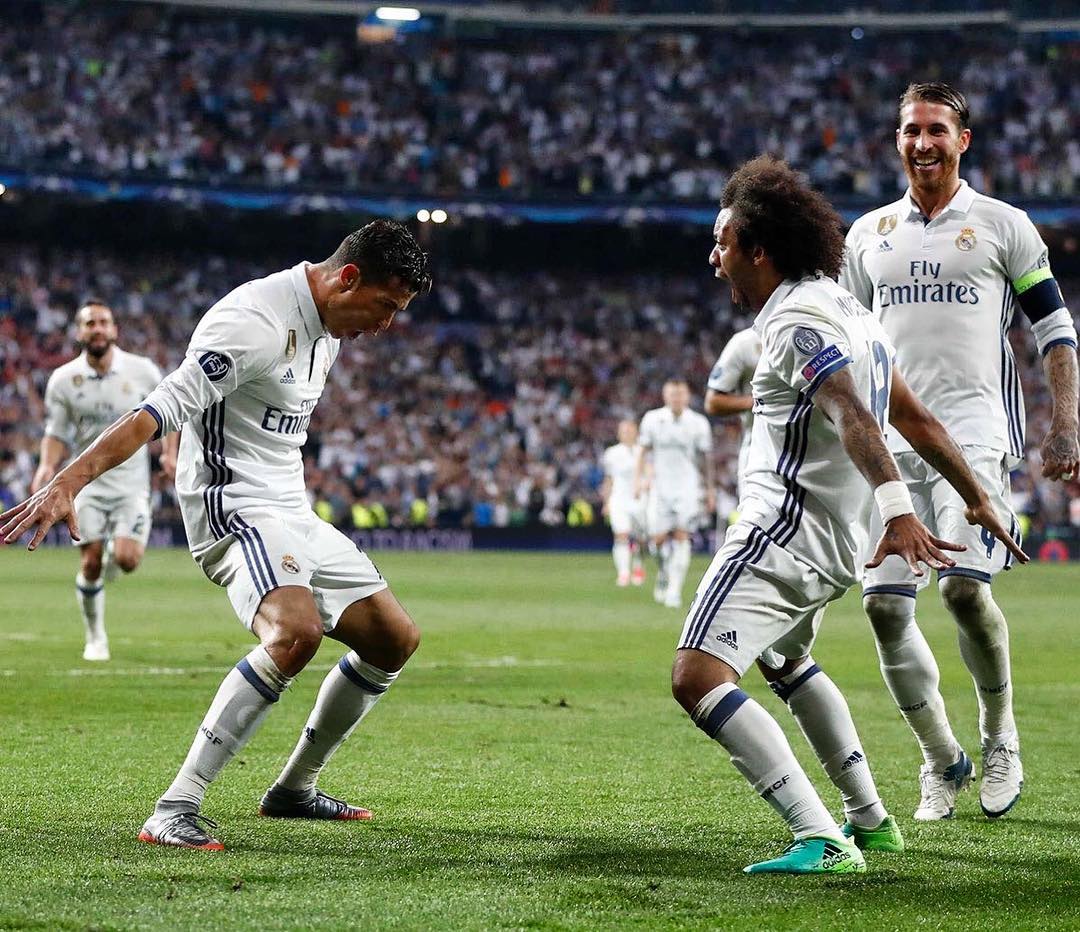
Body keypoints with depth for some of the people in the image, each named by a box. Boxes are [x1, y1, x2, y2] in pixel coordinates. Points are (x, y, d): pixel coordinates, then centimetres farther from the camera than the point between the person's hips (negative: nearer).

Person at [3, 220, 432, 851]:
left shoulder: (329, 327, 12)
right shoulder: (256, 321, -20)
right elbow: (160, 410, -28)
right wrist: (66, 483, -36)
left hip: (292, 514, 10)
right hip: (236, 509, -10)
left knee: (395, 640, 10)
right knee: (297, 632, -33)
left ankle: (295, 789, 25)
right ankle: (175, 811, -31)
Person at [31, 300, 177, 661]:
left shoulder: (142, 371, -5)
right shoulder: (63, 380, -4)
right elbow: (56, 433, 5)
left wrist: (169, 453, -5)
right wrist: (47, 466, -13)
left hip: (132, 481, -1)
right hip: (88, 480, 1)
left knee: (127, 559, -17)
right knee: (90, 563, -5)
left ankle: (115, 552, 23)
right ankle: (95, 638, 15)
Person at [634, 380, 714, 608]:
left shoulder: (698, 423, 1)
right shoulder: (652, 419, 1)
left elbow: (706, 458, 9)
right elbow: (643, 450, 8)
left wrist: (709, 489, 13)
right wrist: (639, 479, -2)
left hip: (688, 487, -1)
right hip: (660, 486, 1)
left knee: (681, 537, -12)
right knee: (659, 539, -3)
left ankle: (674, 589, -12)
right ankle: (664, 572, 27)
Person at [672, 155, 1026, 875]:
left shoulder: (796, 321, -15)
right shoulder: (848, 312, 15)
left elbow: (854, 418, -30)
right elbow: (916, 419, 21)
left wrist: (898, 511, -43)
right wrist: (977, 498, 30)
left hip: (782, 531, -11)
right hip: (838, 544, 11)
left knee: (697, 678, -20)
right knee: (785, 658, 36)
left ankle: (822, 841, -29)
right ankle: (870, 821, 38)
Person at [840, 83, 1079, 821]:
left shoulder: (1003, 226, 5)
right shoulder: (870, 234, 15)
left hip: (974, 428, -4)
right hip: (892, 435, 4)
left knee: (964, 587, -20)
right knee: (884, 604, -6)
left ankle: (1000, 738, 4)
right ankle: (942, 761, 10)